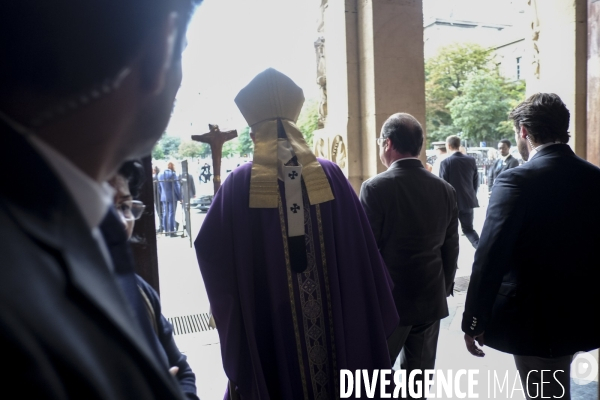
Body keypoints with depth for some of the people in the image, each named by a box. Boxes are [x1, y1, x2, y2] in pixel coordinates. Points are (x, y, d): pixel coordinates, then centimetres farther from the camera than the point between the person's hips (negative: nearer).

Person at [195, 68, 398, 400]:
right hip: (334, 318, 2)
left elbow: (209, 248, -1)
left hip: (267, 324, -1)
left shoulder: (239, 184, -11)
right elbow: (361, 252, -2)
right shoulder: (330, 175, -6)